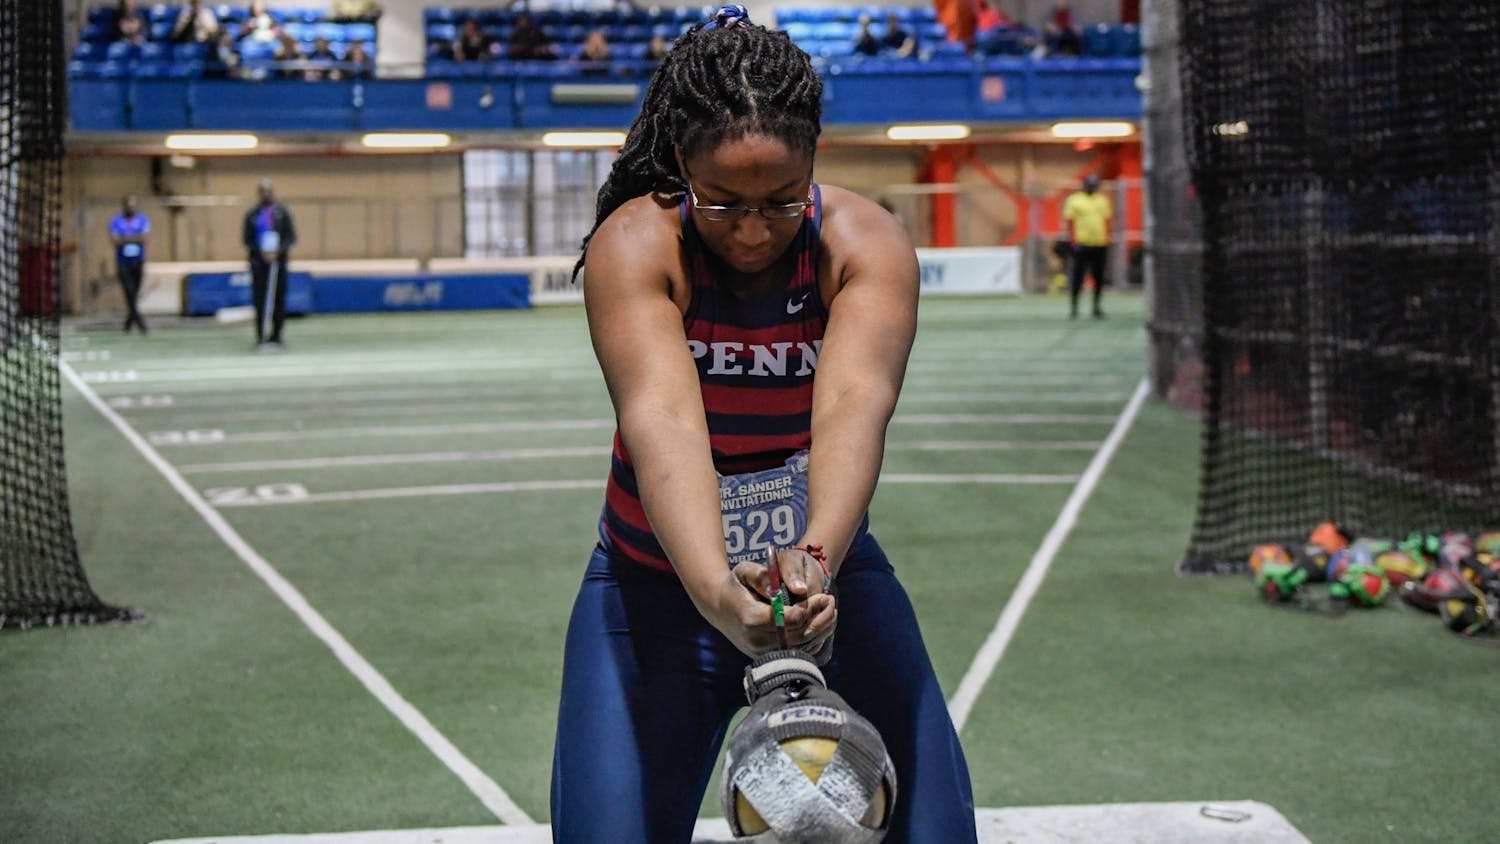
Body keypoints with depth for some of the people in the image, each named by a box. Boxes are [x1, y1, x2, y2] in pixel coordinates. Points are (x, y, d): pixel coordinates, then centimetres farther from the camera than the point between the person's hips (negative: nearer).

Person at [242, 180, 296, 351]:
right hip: (259, 263, 0)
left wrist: (278, 251, -13)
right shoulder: (252, 215, 6)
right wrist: (261, 252, -10)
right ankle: (261, 338, -6)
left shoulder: (282, 213, 5)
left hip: (278, 262, 0)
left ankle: (276, 338, 7)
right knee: (260, 300, -6)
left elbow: (291, 236, 2)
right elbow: (247, 240, 6)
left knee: (279, 301, 0)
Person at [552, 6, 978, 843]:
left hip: (828, 577, 1)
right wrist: (719, 595, -51)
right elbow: (663, 421, -35)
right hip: (661, 588, -1)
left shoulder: (867, 242, -16)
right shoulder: (635, 244, -19)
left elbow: (855, 405, -33)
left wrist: (817, 559, -52)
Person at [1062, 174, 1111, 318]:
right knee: (1077, 277, -3)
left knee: (1099, 278, 8)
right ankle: (1074, 308, 3)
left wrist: (1107, 240, 9)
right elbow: (1070, 221, -2)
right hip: (1082, 245, -4)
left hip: (1100, 244, 4)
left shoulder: (1102, 200, 15)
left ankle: (1096, 307, 16)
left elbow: (1106, 221, 18)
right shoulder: (1074, 200, 1)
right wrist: (1072, 240, -10)